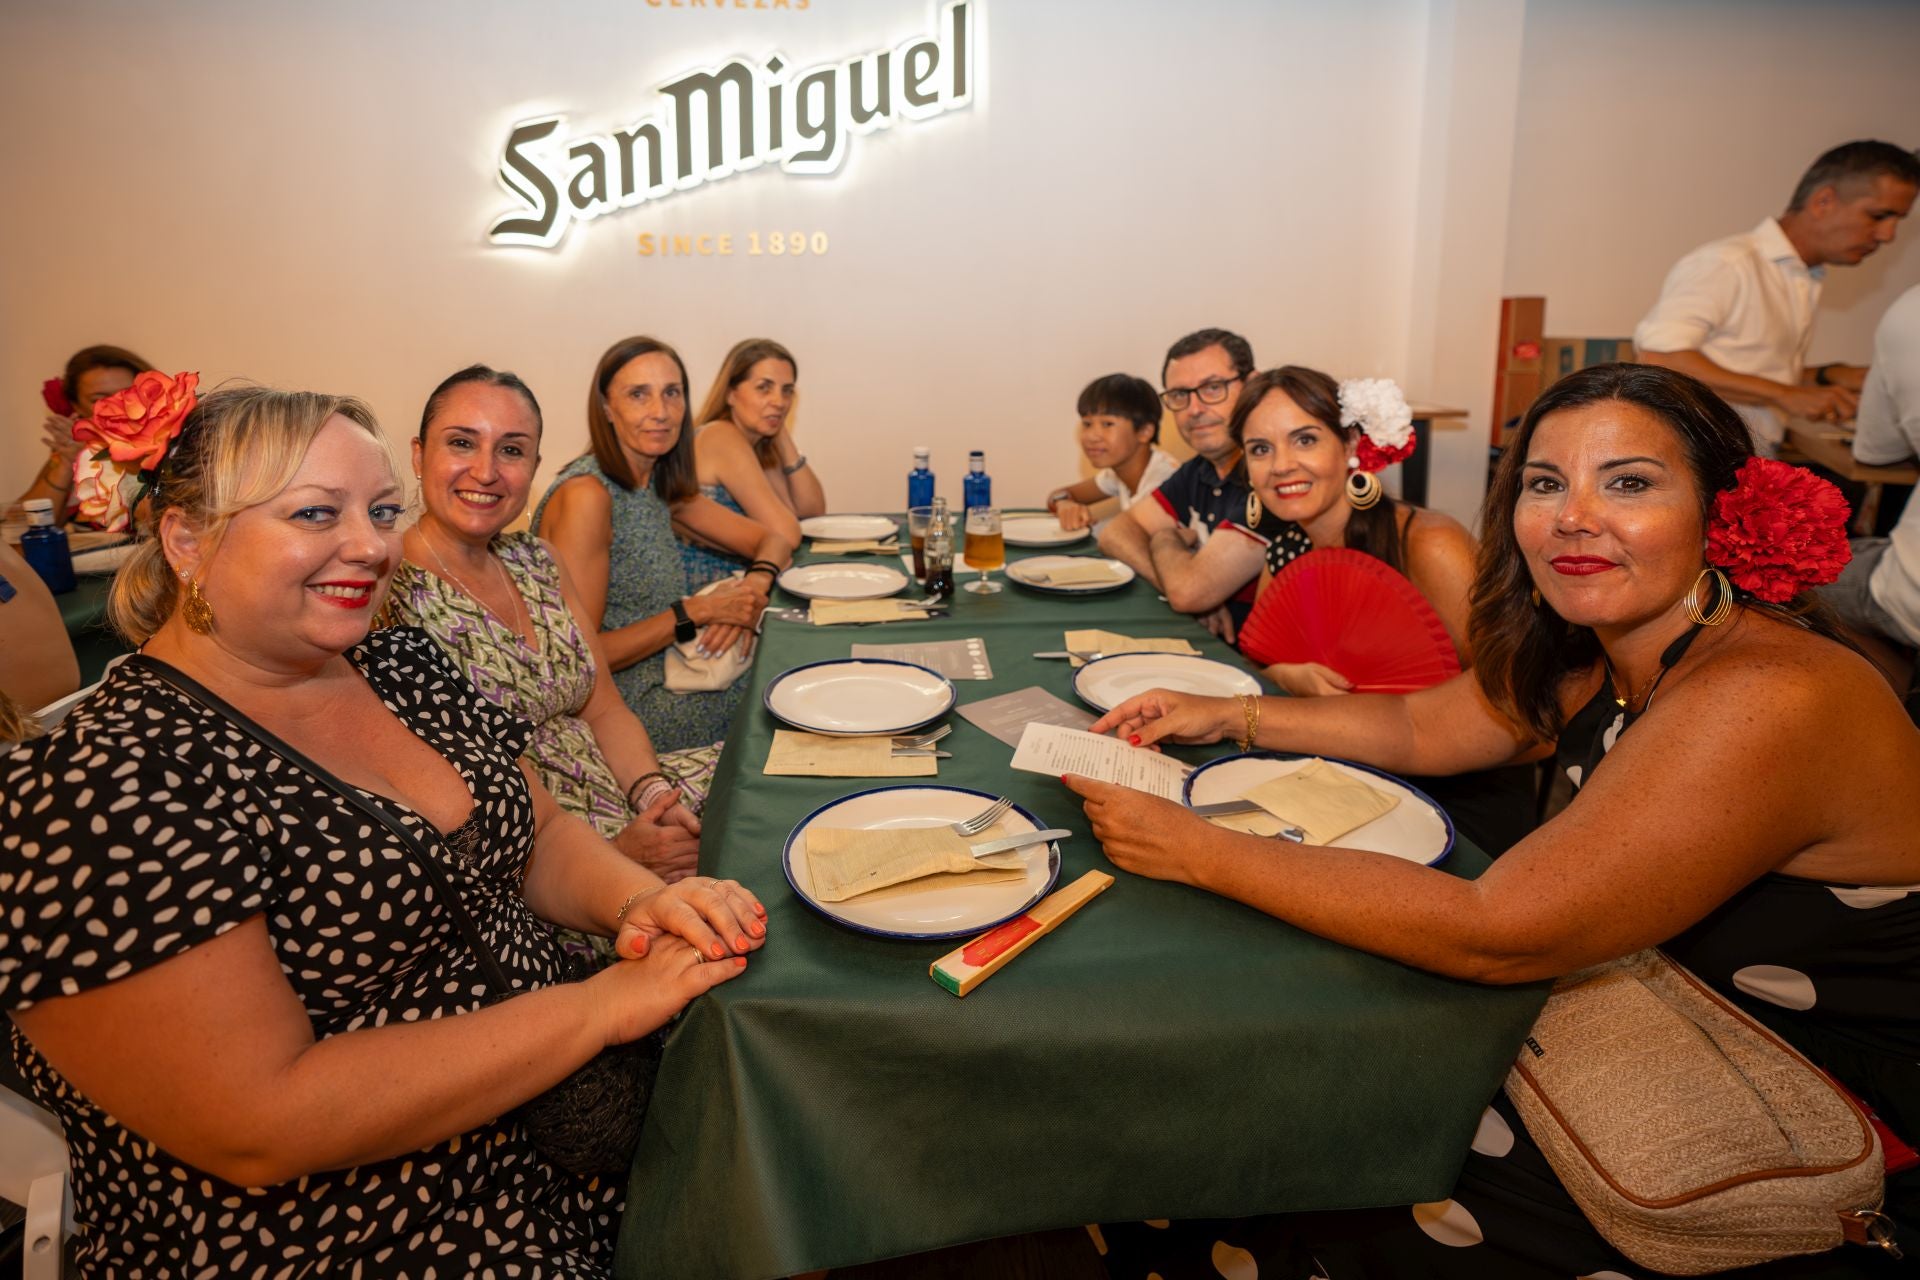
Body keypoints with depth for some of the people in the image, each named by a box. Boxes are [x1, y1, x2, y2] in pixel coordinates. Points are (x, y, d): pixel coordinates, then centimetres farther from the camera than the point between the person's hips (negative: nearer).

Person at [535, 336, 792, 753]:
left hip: (662, 681, 8)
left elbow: (773, 541, 11)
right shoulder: (585, 496, -18)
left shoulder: (660, 485, 7)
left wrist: (755, 586, -11)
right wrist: (698, 611, -21)